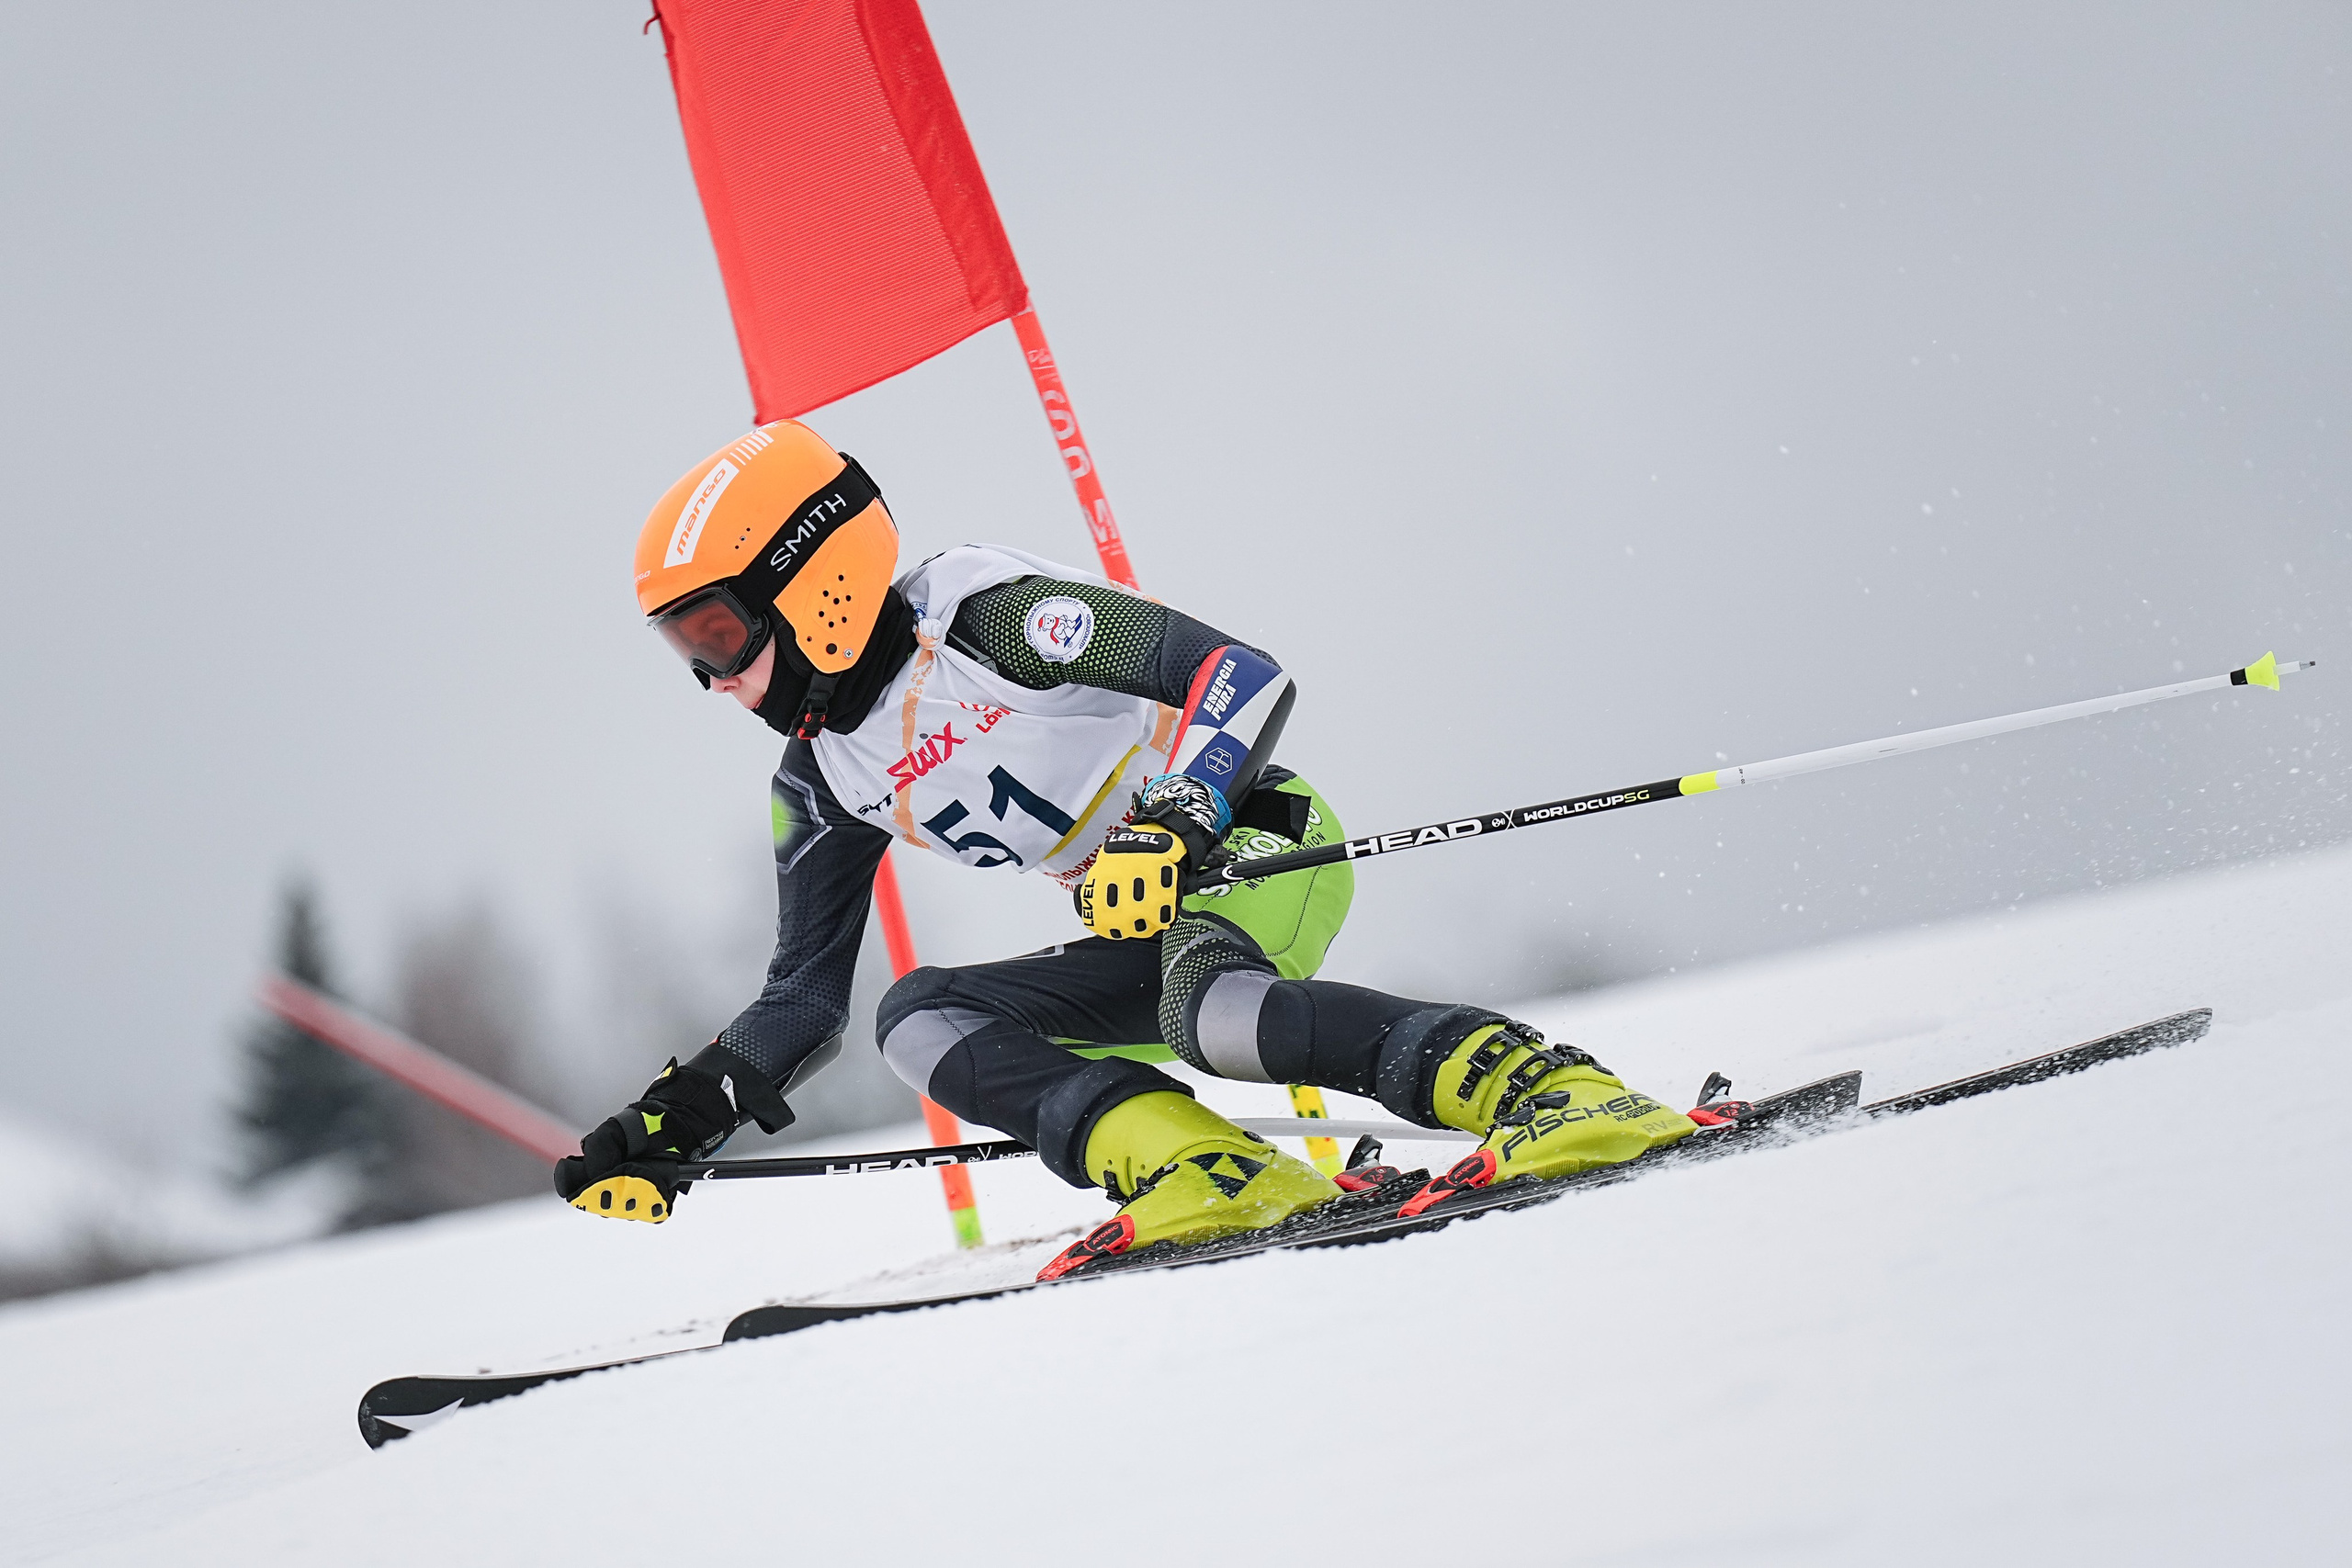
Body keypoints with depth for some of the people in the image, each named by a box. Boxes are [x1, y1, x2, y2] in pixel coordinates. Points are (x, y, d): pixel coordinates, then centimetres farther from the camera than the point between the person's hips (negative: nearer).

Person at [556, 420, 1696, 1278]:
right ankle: (1200, 1173, -33)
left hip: (1255, 847, -8)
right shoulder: (823, 780, 10)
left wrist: (1170, 830, -34)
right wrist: (680, 1123, 5)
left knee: (1202, 1004, -39)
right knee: (920, 1019, -14)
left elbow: (1242, 677, -21)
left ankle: (1545, 1089, -43)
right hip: (1146, 936, 8)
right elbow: (805, 1001, 17)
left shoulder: (978, 614, -15)